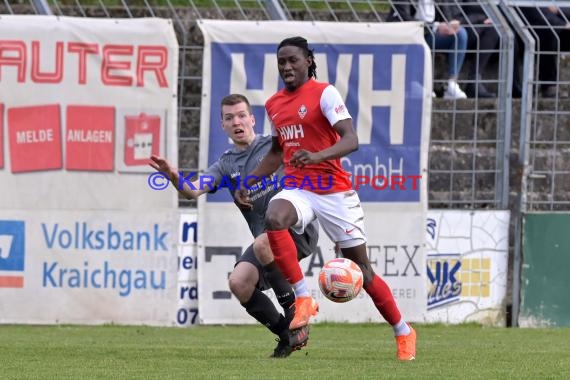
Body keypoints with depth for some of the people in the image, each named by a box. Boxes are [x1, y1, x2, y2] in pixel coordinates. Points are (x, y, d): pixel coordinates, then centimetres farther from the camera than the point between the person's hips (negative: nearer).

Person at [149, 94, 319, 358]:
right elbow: (193, 190, -4)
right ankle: (287, 335, 0)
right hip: (265, 237, 5)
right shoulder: (226, 165, 11)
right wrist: (173, 176, -25)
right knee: (239, 283, -18)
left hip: (297, 228, -5)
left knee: (262, 244, -35)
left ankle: (294, 309, -19)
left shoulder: (275, 145, 3)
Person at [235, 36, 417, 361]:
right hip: (298, 189, 4)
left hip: (334, 191, -4)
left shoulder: (324, 93, -9)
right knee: (274, 219, -33)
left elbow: (351, 140, -21)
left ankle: (403, 332, 19)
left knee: (361, 268, 1)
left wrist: (318, 156, -38)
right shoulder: (274, 105, 11)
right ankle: (303, 299, -27)